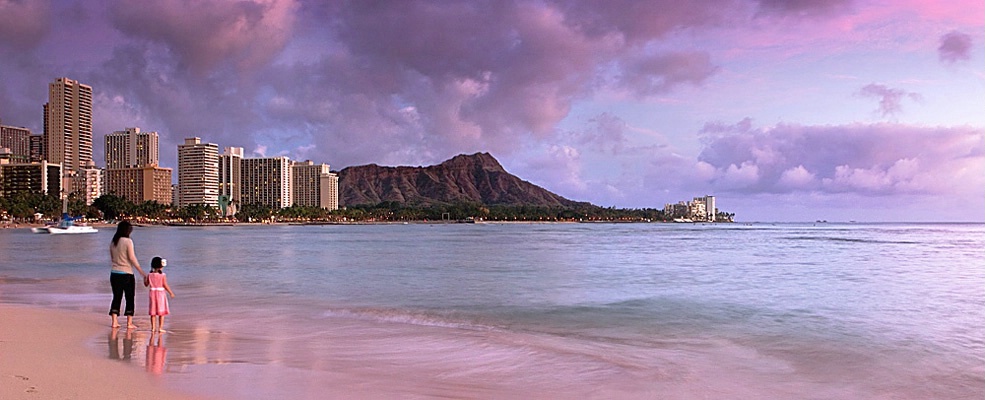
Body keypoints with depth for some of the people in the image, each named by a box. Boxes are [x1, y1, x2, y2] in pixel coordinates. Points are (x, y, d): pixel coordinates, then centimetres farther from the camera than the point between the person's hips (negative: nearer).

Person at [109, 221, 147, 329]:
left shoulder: (113, 242, 7)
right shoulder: (128, 241, -10)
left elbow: (112, 258, 13)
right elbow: (132, 258, -13)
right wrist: (142, 272, -9)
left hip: (114, 273, 5)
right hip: (126, 273, -5)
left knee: (116, 297, 11)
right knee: (130, 298, 3)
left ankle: (114, 321, 9)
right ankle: (129, 323, 4)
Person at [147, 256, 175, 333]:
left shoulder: (150, 275, -1)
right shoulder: (163, 275, -10)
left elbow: (146, 284, 8)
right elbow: (165, 285, -12)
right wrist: (171, 293, -1)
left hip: (152, 293, 3)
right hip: (161, 293, -3)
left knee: (153, 313, 11)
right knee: (161, 313, 3)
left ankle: (153, 327, 12)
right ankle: (160, 328, 1)